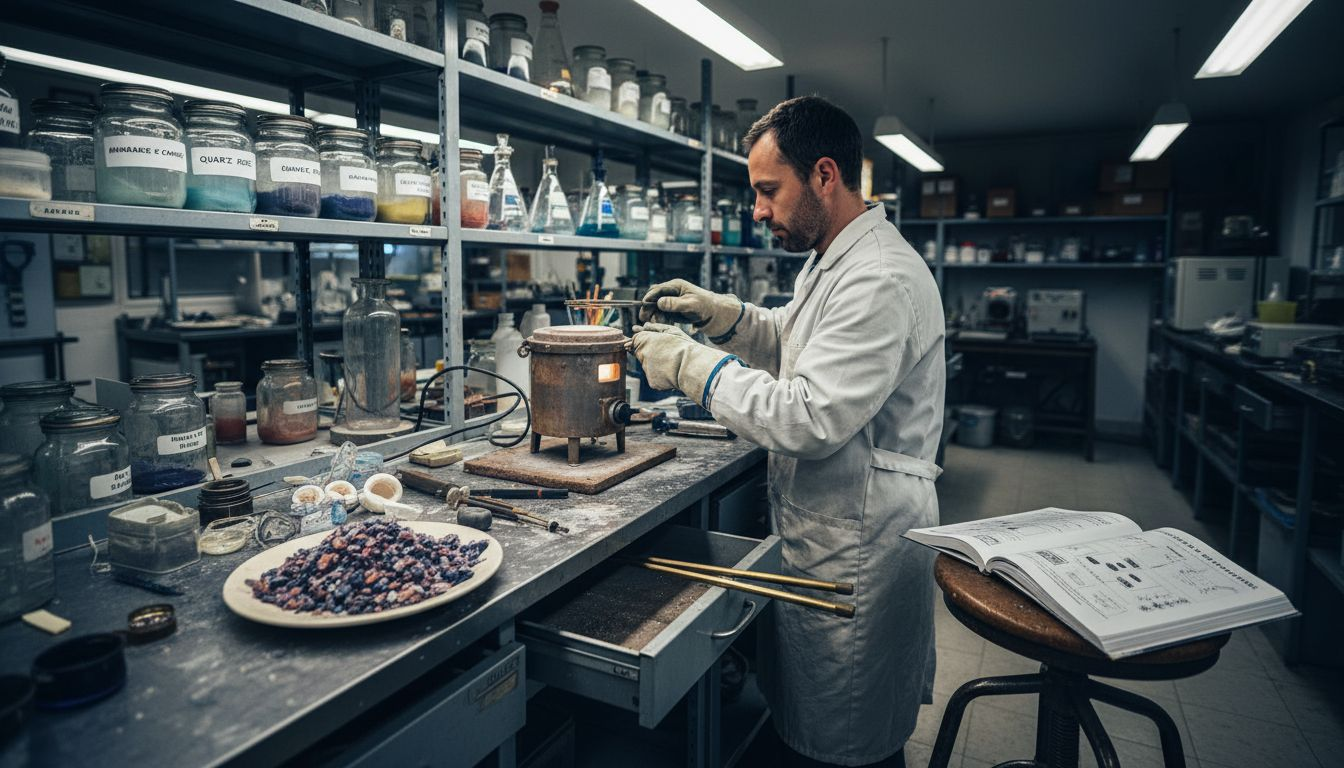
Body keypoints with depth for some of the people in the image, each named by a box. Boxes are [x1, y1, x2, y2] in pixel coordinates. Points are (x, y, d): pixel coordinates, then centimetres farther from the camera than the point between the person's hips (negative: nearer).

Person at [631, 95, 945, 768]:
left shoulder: (881, 280, -24)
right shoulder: (833, 259, 11)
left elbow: (811, 420, -29)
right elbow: (795, 343, 23)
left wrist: (692, 365, -19)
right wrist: (727, 317, 4)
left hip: (858, 543, -10)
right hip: (823, 530, 10)